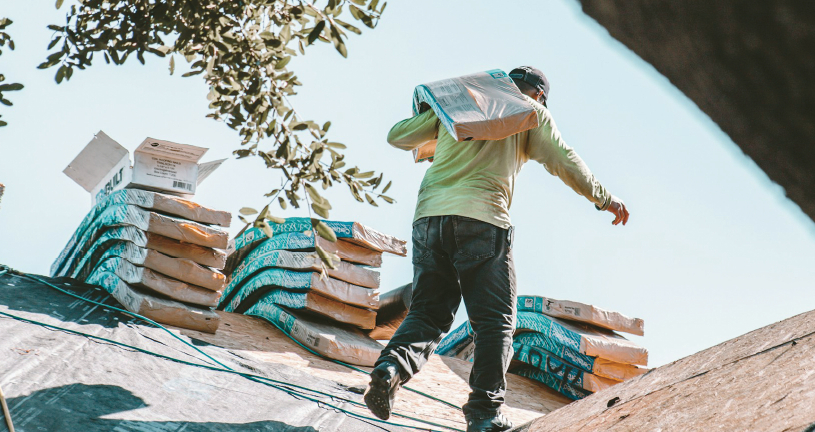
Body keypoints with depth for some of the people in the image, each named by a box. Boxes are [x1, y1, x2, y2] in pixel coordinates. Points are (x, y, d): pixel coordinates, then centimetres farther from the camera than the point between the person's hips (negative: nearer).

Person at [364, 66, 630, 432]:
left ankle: (392, 366, -19)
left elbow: (398, 136, 25)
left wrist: (426, 139, 46)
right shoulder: (530, 112, 17)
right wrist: (603, 198, 23)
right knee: (494, 320, 1)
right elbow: (562, 160, 11)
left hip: (430, 215, 4)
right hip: (482, 218, -4)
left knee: (428, 312, 8)